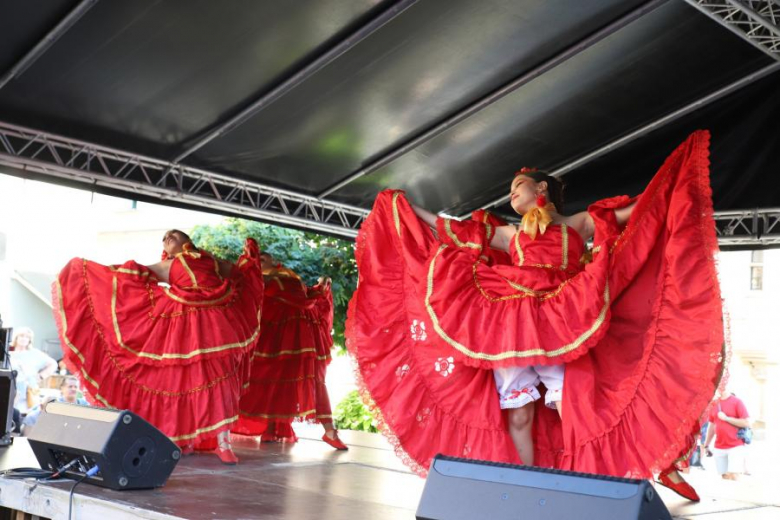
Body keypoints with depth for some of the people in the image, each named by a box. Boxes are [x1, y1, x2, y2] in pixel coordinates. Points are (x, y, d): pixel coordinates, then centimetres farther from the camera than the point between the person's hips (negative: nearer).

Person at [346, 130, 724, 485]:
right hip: (513, 328, 3)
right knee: (518, 415, -3)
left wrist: (681, 161, 7)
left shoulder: (578, 225, 17)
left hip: (562, 330, -3)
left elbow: (640, 207, 11)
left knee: (576, 413, -14)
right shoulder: (509, 235, 24)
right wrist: (405, 206, 30)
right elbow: (453, 232, 26)